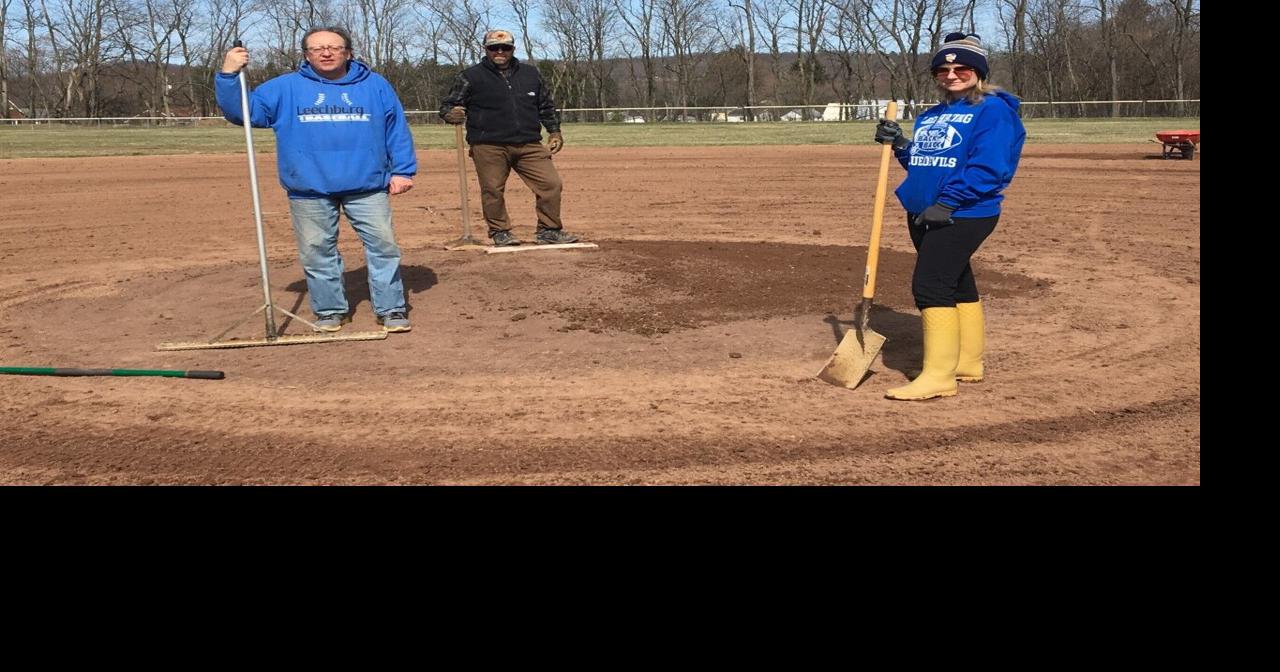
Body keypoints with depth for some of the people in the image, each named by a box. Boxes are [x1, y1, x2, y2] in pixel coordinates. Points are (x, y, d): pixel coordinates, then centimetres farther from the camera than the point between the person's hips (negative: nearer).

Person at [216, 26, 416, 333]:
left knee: (383, 244, -1)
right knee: (317, 251, 6)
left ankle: (391, 309, 8)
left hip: (368, 186, 0)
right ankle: (330, 310, 20)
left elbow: (397, 129, 8)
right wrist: (229, 76, -10)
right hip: (309, 191, 1)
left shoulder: (375, 85, 7)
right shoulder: (285, 88, 6)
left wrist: (403, 171, 1)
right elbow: (242, 111, 5)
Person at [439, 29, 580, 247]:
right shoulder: (471, 76, 4)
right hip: (489, 147, -3)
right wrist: (451, 114, -21)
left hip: (529, 145, 3)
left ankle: (549, 230, 10)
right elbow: (448, 105, 3)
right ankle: (500, 231, 15)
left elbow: (546, 105, 25)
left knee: (551, 184, -3)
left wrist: (554, 130, 15)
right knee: (492, 190, -3)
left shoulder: (530, 74, 16)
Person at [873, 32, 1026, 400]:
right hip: (924, 215, 9)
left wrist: (947, 202, -26)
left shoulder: (993, 110, -9)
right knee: (957, 285, 16)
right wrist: (900, 145, 3)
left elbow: (988, 166, -20)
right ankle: (967, 364, 28)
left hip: (965, 215, -9)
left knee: (930, 285, -16)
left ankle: (938, 376, -14)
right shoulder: (931, 116, 18)